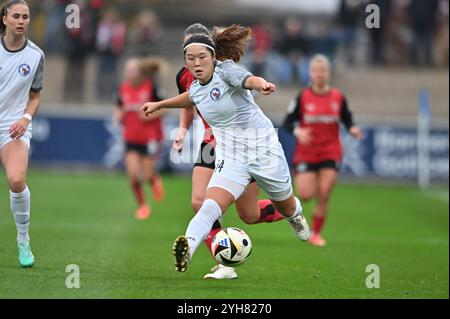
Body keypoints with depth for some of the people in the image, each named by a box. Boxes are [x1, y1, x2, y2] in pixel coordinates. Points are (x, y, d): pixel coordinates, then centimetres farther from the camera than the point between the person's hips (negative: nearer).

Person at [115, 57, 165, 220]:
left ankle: (155, 180, 35)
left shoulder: (151, 87, -10)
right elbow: (119, 109, 15)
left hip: (151, 137, -3)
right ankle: (142, 205, 12)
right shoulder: (123, 88, 1)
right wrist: (119, 116, -6)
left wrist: (150, 114, -20)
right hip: (131, 138, 3)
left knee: (146, 175, -4)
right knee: (132, 173, -9)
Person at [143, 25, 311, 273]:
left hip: (263, 148, -3)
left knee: (287, 209, 20)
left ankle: (296, 216, 57)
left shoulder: (225, 69, -17)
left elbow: (249, 79, -41)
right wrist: (160, 104, 37)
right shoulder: (196, 87, 2)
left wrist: (261, 83, -64)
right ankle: (187, 248, -48)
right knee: (210, 207, -26)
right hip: (230, 157, 3)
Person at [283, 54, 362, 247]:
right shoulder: (302, 97, -3)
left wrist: (352, 129, -13)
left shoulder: (338, 97, 2)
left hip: (330, 153, 1)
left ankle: (315, 233, 11)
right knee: (306, 195, -11)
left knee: (324, 197, -7)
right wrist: (297, 131, -22)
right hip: (306, 153, -1)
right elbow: (288, 122, -2)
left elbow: (347, 120, 10)